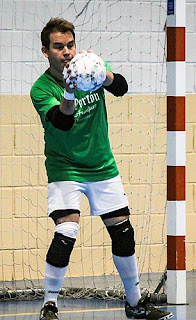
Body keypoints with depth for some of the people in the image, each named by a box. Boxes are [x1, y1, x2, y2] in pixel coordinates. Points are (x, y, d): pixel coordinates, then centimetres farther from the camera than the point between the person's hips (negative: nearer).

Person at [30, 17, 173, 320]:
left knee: (123, 233, 8)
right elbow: (62, 122, -32)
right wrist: (69, 93, -52)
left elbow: (121, 87, -23)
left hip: (102, 166, 4)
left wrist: (103, 75, -44)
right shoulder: (41, 89, -16)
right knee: (66, 233, -22)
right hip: (65, 168, -4)